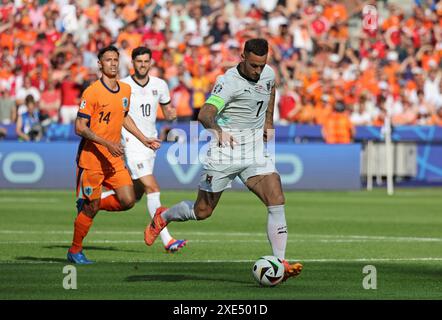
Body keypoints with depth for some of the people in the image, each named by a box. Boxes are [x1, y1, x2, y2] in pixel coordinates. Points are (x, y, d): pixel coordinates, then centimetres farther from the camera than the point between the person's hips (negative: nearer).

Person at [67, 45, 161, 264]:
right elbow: (80, 127, -16)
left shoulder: (126, 90, 7)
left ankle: (88, 206, 19)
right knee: (91, 208, 0)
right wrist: (107, 144, -24)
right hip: (91, 158, -6)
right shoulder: (92, 92, -15)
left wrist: (144, 139, 21)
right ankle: (75, 251, 18)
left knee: (128, 201, -6)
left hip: (114, 158, 6)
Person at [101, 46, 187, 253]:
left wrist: (171, 113, -7)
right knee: (152, 188, -17)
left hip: (151, 142, 6)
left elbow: (167, 109, 17)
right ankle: (166, 240, -20)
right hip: (132, 142, -6)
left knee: (136, 194, 11)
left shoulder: (160, 85, 5)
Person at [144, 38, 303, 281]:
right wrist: (217, 129, -54)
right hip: (225, 151, -5)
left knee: (277, 201, -17)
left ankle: (280, 263, -17)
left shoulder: (268, 74, 3)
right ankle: (163, 217, 39)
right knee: (202, 212, 7)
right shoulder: (229, 82, -19)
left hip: (255, 151, 5)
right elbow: (204, 114, -33)